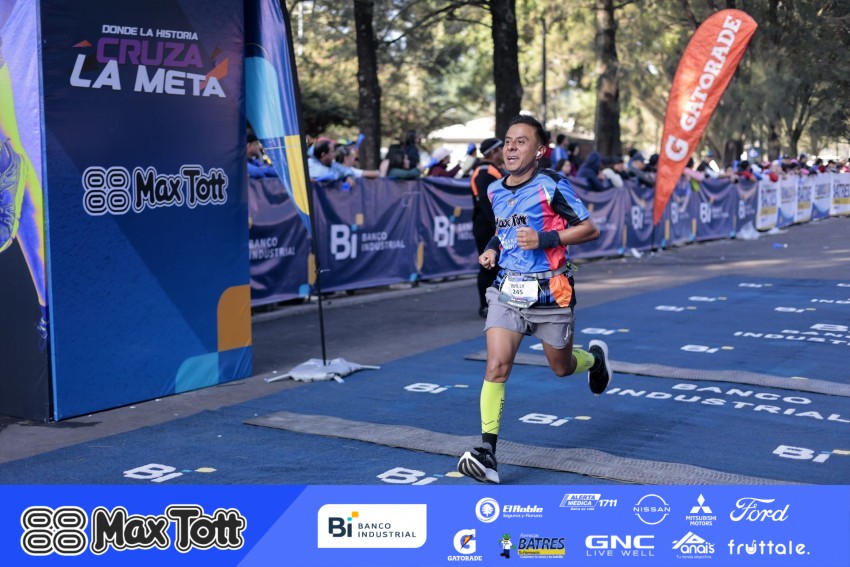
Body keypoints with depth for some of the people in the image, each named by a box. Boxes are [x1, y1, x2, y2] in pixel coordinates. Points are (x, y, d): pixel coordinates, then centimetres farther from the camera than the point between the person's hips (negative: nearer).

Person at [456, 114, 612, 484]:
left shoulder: (551, 186, -12)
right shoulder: (495, 191, 6)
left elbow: (590, 229, -10)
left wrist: (544, 239, -21)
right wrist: (493, 249, 5)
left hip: (550, 291, -3)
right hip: (507, 290, 3)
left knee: (562, 368, 15)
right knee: (496, 366, -13)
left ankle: (595, 356, 52)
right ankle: (487, 453, -14)